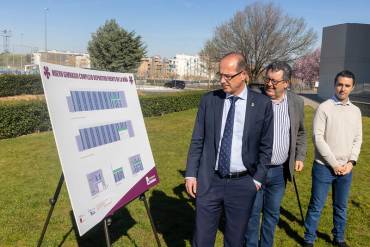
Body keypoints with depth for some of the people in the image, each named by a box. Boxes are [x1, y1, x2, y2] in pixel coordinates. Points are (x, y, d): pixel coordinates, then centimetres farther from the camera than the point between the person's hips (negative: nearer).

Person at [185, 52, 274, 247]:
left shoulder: (262, 104, -3)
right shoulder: (209, 100, 0)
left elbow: (266, 146, 2)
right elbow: (197, 141, 3)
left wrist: (258, 179, -1)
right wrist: (190, 174, -1)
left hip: (242, 184, -1)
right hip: (209, 181, 1)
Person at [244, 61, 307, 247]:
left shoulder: (297, 102, 0)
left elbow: (300, 133, 14)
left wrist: (300, 157, 7)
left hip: (280, 170, 3)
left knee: (272, 214, 17)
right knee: (252, 213, 11)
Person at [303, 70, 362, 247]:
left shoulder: (356, 111, 8)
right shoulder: (324, 108, -8)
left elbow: (358, 139, 9)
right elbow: (318, 138, -12)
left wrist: (351, 162, -4)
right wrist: (334, 164, -12)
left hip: (346, 169, 4)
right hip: (324, 167, -4)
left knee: (341, 206, 16)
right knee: (316, 206, 3)